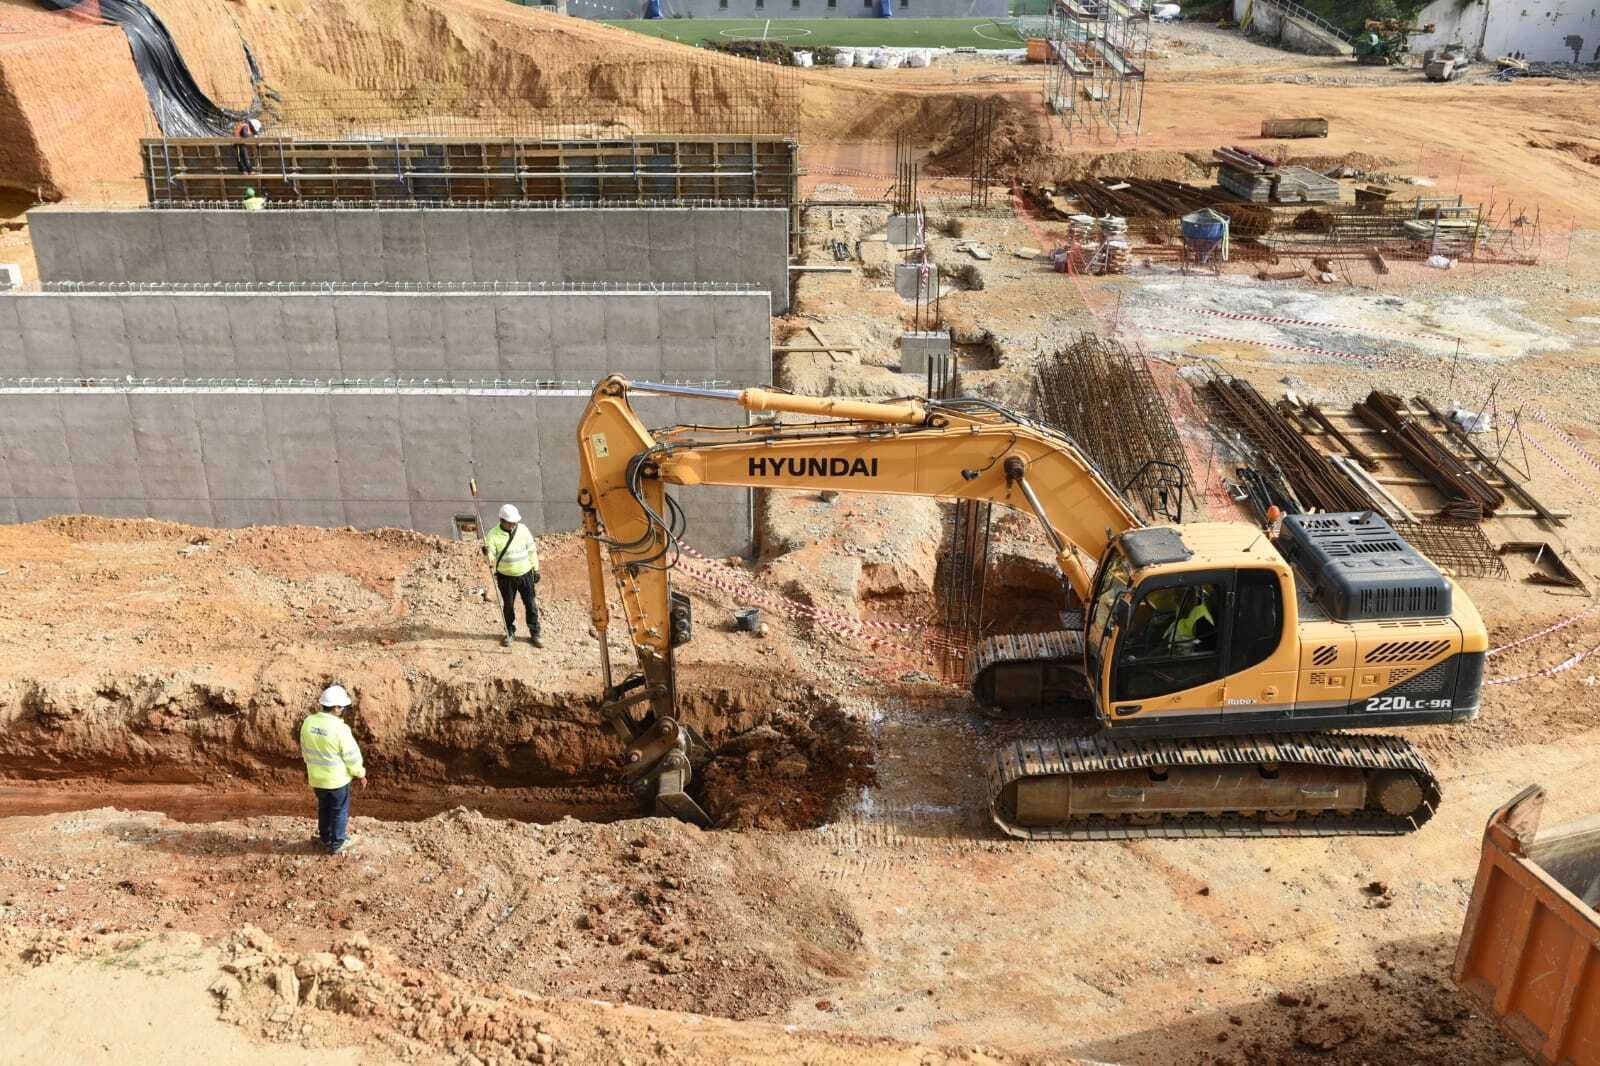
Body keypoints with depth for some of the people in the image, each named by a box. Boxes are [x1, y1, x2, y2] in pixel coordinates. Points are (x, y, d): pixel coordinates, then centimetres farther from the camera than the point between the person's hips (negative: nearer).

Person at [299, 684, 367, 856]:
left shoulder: (308, 722, -9)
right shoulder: (340, 729, -27)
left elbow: (305, 749, 6)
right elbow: (352, 756, -17)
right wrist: (360, 774, -1)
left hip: (316, 777, 6)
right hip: (337, 779, -6)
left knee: (324, 808, 24)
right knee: (339, 811, 13)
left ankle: (325, 839, 39)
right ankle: (336, 844, 24)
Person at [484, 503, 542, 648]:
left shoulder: (523, 529, -3)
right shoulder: (494, 534, -11)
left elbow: (531, 550, 5)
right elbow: (490, 553, -14)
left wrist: (536, 569, 7)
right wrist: (487, 553, -38)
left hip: (525, 574, 1)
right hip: (506, 577, -1)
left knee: (531, 604, 5)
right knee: (508, 605, 10)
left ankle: (535, 633, 16)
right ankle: (510, 633, 26)